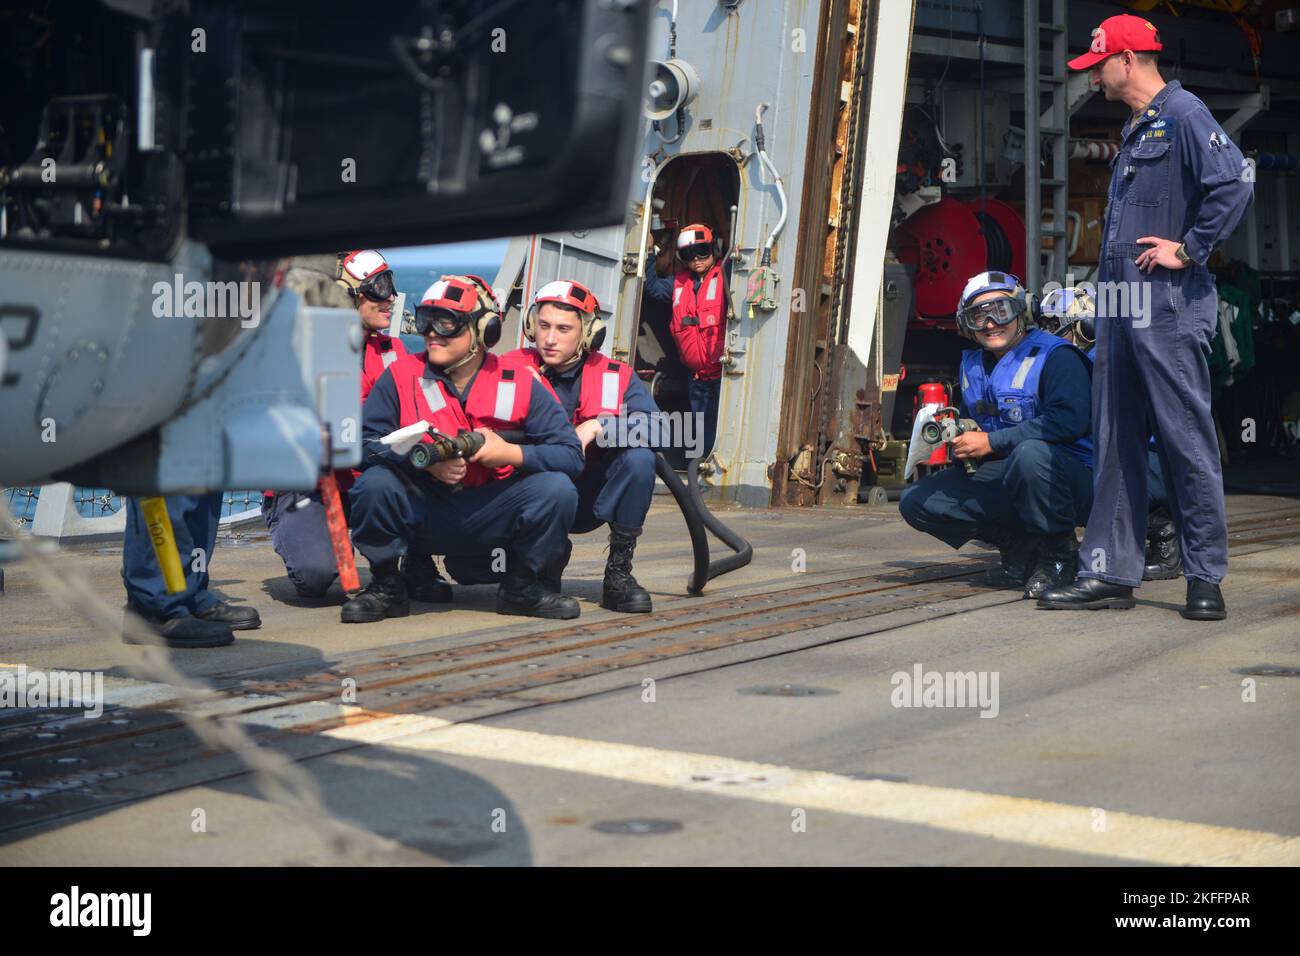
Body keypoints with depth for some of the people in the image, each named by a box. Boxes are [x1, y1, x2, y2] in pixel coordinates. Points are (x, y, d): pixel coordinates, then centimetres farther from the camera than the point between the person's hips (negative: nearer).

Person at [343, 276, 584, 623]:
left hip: (488, 517, 1)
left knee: (557, 488, -21)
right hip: (420, 513, -1)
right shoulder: (401, 376, -5)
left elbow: (571, 454, -8)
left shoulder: (520, 385, -4)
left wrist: (512, 454, -22)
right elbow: (365, 442, -14)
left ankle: (521, 587, 2)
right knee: (375, 484, -30)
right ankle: (385, 587, -6)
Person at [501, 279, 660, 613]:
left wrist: (596, 428, -30)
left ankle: (618, 573, -11)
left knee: (639, 459, -23)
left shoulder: (615, 377, -3)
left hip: (588, 499, 1)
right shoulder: (510, 370, -6)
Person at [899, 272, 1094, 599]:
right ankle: (1020, 548, 4)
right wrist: (960, 443, -2)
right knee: (916, 502, -4)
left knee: (1030, 452, -42)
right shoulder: (972, 365, 13)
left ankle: (1058, 552, -17)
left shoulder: (1055, 357, -12)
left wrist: (991, 443, -24)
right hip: (1001, 480, 8)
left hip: (1069, 478, -8)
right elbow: (971, 423, 26)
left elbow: (1068, 422, -28)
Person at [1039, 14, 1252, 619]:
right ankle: (1110, 573, 12)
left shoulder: (1182, 114, -6)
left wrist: (1188, 251, -15)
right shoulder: (1134, 132, 22)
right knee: (1116, 443, 8)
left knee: (1186, 442, -5)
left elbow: (1232, 184, -19)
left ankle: (1206, 578, 1)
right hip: (1122, 307, 9)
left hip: (1169, 308, -9)